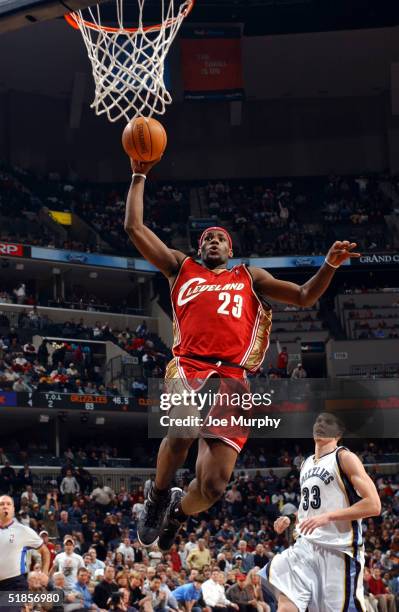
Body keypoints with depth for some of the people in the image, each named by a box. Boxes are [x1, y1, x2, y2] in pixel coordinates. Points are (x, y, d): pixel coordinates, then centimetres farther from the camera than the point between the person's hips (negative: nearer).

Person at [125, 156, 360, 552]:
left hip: (232, 375, 1)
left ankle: (178, 512, 26)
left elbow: (305, 297, 23)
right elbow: (134, 227, 19)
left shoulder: (249, 277, 29)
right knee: (181, 432, -36)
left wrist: (330, 265, 7)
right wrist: (139, 177, 18)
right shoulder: (180, 267, 25)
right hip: (188, 366, -1)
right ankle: (158, 495, -5)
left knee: (214, 485, -10)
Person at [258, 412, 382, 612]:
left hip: (339, 550, -6)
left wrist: (327, 517, -21)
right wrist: (291, 521, 10)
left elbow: (373, 505, -15)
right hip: (307, 546, 6)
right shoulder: (307, 464, 17)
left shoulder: (344, 458, -5)